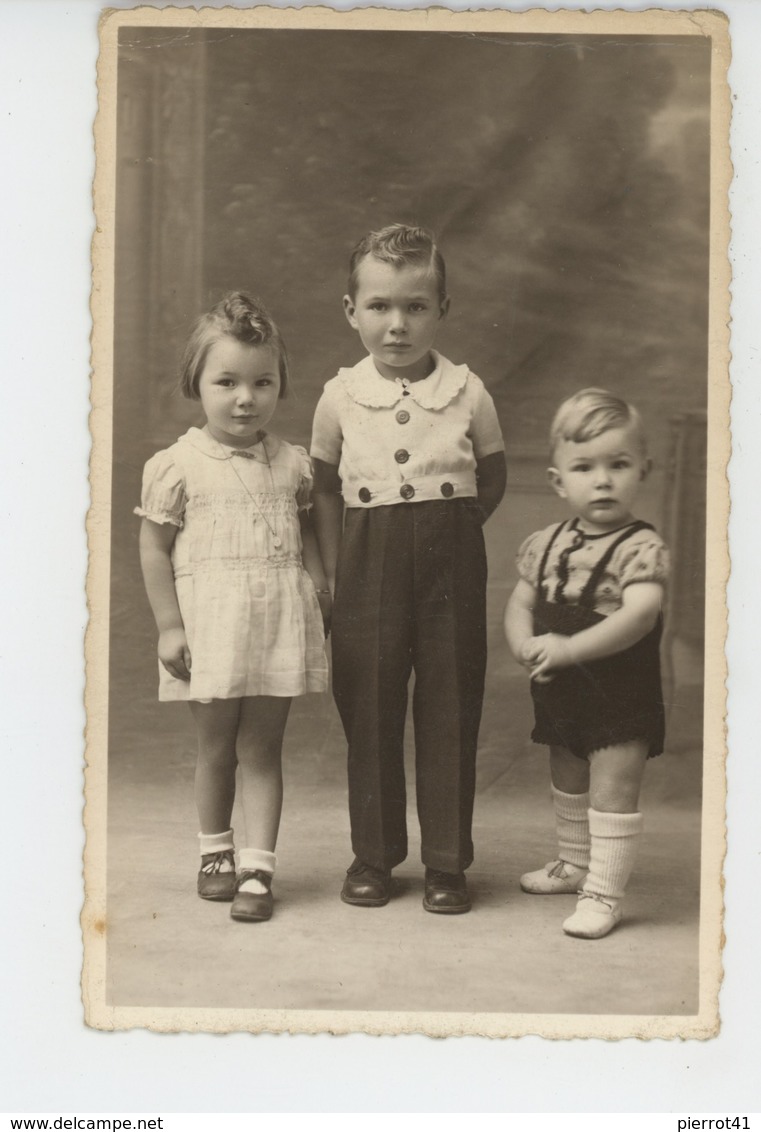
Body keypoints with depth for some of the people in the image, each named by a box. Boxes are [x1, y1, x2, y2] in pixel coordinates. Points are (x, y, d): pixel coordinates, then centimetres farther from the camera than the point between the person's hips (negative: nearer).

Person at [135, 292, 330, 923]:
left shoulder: (292, 464, 4)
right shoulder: (177, 467, -5)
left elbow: (307, 531, 15)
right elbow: (154, 548, -3)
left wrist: (318, 583, -1)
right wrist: (169, 626, -6)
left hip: (277, 626, 2)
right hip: (208, 627, -1)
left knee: (261, 750, 6)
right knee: (217, 747, 12)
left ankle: (258, 869, 10)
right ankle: (215, 852, 31)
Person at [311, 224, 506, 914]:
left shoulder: (468, 394, -2)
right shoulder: (340, 397, 1)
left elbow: (493, 481, 12)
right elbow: (326, 488, 10)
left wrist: (446, 531, 4)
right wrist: (333, 570, 5)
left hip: (451, 568, -1)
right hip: (368, 569, 1)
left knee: (450, 712, 4)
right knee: (369, 709, 6)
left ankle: (447, 862, 17)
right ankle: (373, 855, 22)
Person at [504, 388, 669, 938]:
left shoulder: (641, 547, -18)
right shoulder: (547, 544, 2)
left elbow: (640, 614, -31)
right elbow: (520, 604, 7)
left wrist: (568, 649, -31)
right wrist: (526, 645, -15)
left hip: (620, 697, -7)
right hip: (560, 693, 7)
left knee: (613, 793, -4)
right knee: (568, 784, 24)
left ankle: (604, 894, 8)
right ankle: (575, 863, 45)